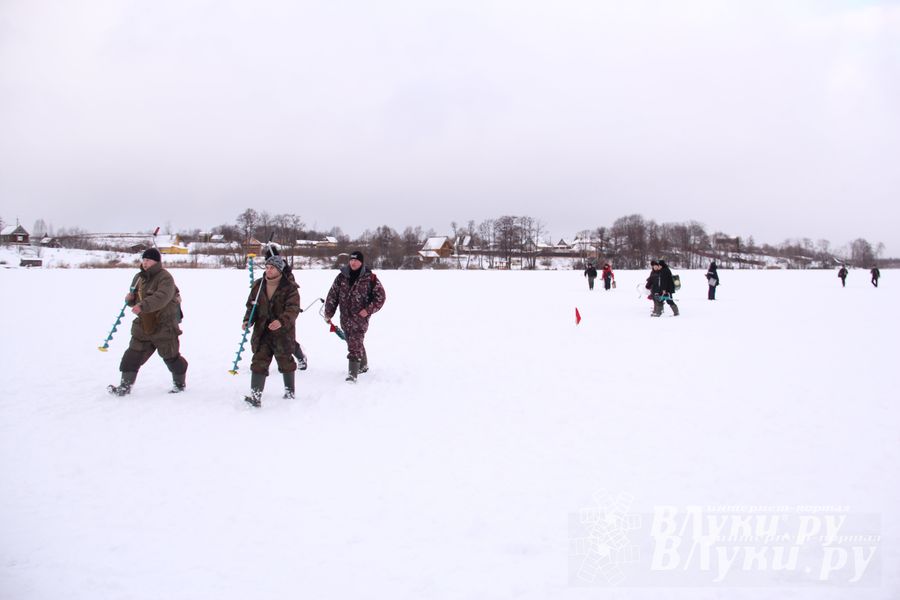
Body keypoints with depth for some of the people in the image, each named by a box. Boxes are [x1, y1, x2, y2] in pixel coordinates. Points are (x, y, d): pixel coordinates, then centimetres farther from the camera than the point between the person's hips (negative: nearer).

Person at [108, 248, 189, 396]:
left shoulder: (165, 277, -15)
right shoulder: (139, 278, 11)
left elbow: (161, 298, -31)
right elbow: (135, 301, 21)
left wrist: (142, 306, -41)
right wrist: (130, 299, -3)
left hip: (164, 324, -7)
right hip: (143, 324, 7)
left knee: (170, 356, 3)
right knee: (133, 354, 1)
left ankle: (179, 383, 23)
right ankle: (125, 386, 6)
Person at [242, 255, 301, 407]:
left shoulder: (290, 287, -9)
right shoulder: (258, 285, 6)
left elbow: (293, 309, -18)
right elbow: (251, 305, 14)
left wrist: (282, 322, -36)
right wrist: (247, 320, -4)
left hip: (283, 331, -3)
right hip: (262, 331, 3)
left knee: (285, 361, 12)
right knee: (259, 361, -6)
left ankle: (289, 390, 33)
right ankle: (255, 395, -8)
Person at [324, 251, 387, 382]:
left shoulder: (370, 278, -6)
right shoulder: (342, 276, 4)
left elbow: (381, 296, -3)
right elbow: (332, 295, 9)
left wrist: (369, 310, -11)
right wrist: (328, 313, 8)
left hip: (360, 316, -5)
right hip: (345, 317, 5)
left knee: (355, 345, -13)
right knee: (355, 342, 17)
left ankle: (353, 374, -14)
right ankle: (363, 365, 37)